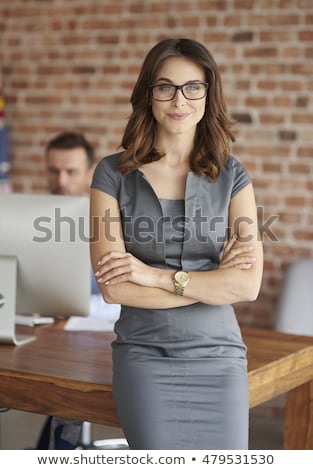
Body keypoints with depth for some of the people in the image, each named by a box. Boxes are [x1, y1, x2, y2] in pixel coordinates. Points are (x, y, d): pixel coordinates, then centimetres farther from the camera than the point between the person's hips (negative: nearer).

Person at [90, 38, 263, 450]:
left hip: (218, 357, 2)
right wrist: (213, 280, -9)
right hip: (145, 357, -1)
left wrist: (155, 275, -15)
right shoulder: (113, 174, -2)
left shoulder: (232, 176, 2)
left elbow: (248, 285, -8)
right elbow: (112, 287, -10)